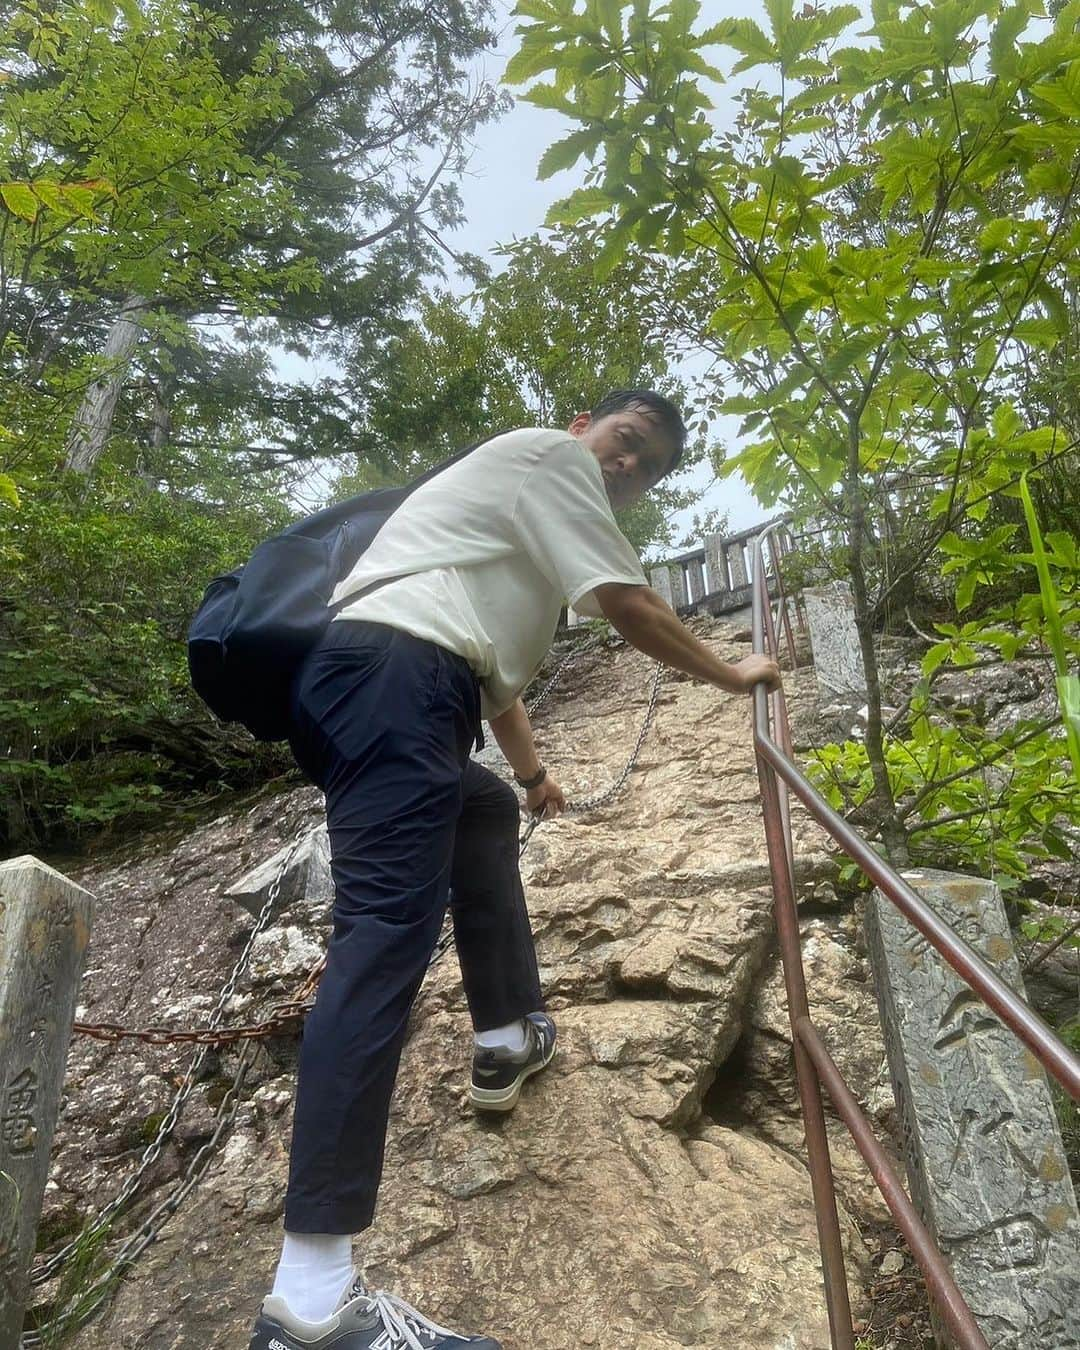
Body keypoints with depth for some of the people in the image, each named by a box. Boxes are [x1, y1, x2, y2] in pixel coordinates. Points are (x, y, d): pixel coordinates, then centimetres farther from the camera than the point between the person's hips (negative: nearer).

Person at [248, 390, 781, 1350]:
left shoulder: (536, 530, 37)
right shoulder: (551, 452, 10)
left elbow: (496, 668, 43)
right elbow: (627, 606, 2)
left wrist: (532, 773, 53)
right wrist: (730, 674, 18)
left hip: (359, 685, 11)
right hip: (391, 673, -11)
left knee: (486, 813, 30)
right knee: (389, 930, -19)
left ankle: (509, 1036, 33)